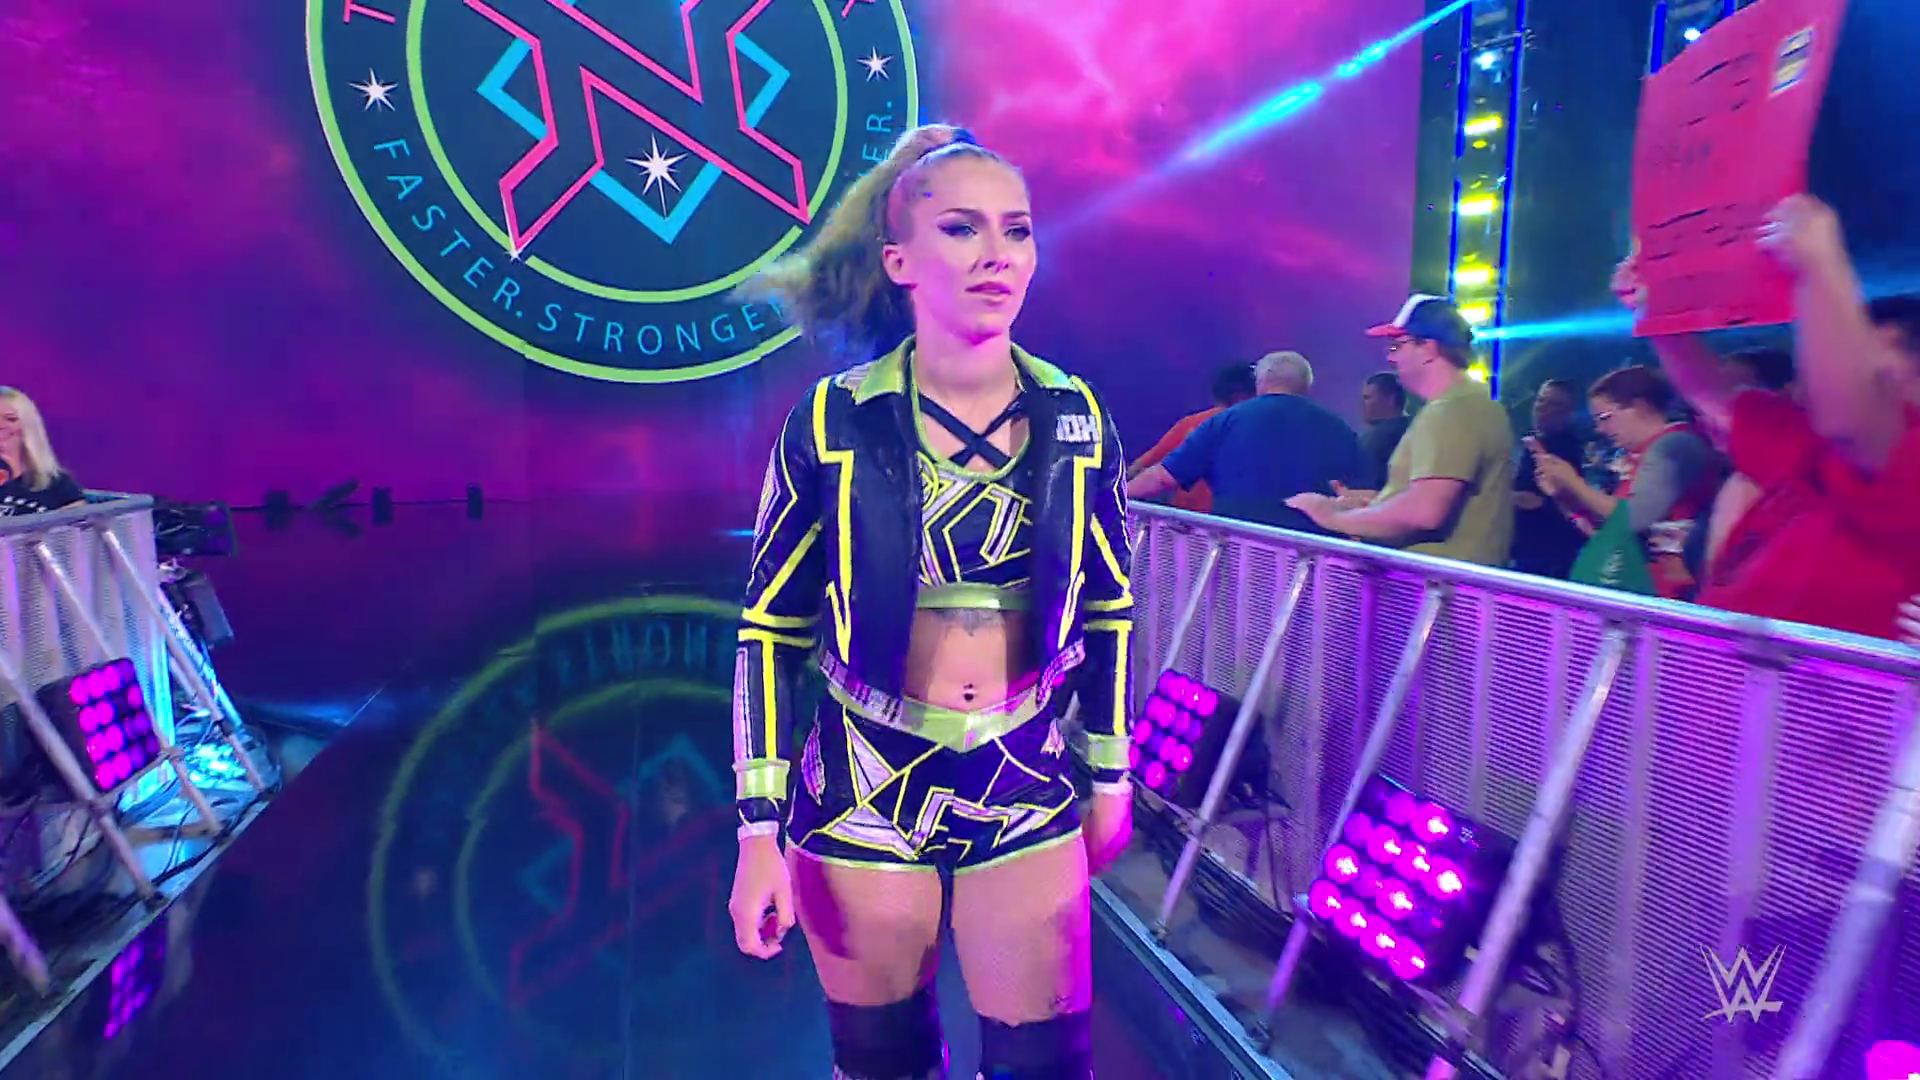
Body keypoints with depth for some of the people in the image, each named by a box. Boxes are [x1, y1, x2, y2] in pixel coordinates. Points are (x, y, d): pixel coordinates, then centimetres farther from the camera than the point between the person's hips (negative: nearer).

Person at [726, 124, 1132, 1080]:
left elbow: (1107, 609, 6)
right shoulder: (833, 421, -11)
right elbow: (770, 627, -6)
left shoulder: (1077, 419, -5)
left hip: (1029, 790, 2)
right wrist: (760, 829, -7)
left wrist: (1110, 778, 10)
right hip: (862, 790, -1)